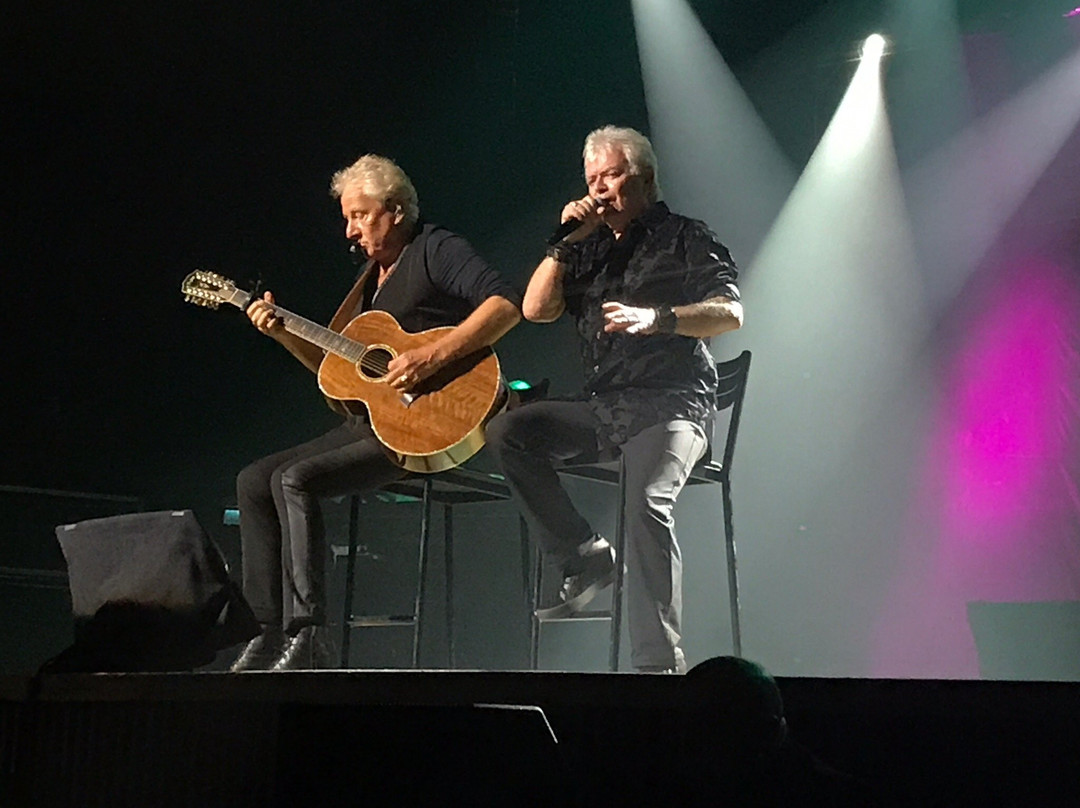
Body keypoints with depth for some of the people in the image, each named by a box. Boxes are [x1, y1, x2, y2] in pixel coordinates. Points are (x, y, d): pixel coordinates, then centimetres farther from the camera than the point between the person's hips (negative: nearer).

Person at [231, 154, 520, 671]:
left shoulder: (435, 249, -5)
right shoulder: (372, 275, 21)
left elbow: (506, 306, -22)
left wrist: (433, 357, -30)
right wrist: (283, 333, 8)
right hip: (369, 420, 10)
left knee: (296, 480, -24)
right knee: (254, 481, 2)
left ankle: (305, 638, -19)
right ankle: (272, 629, 2)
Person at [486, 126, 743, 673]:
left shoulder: (684, 238, 6)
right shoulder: (592, 249, 21)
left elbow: (731, 313, -7)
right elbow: (535, 309, 11)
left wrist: (655, 318, -22)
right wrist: (567, 240, 4)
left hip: (670, 406, -6)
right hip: (602, 409, 6)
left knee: (647, 502, -31)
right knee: (506, 432, -14)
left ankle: (658, 661, -26)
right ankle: (584, 557, -7)